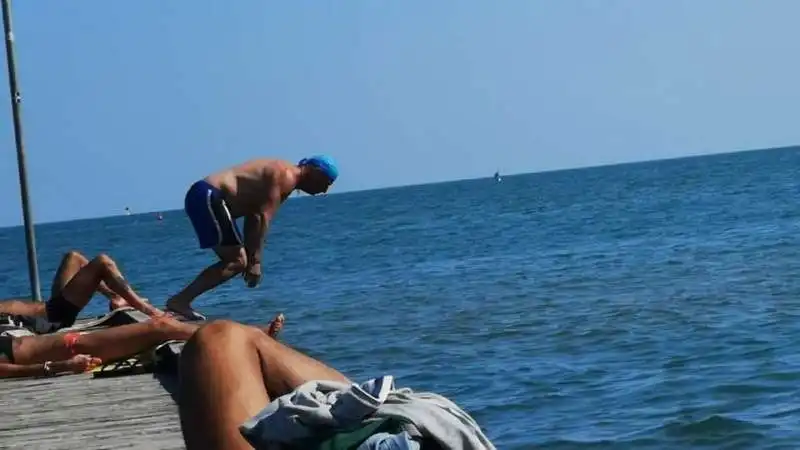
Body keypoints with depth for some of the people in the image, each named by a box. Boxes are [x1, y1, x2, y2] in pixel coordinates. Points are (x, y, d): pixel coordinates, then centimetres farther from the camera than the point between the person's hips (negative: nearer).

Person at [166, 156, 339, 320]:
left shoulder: (281, 175, 21)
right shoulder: (286, 176, -10)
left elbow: (253, 218, 22)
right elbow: (263, 218, -20)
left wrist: (251, 259, 19)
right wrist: (255, 261, -20)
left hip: (203, 196, 10)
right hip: (208, 196, -10)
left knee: (234, 260, 13)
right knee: (236, 262, -10)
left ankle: (181, 301, 6)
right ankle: (180, 300, -17)